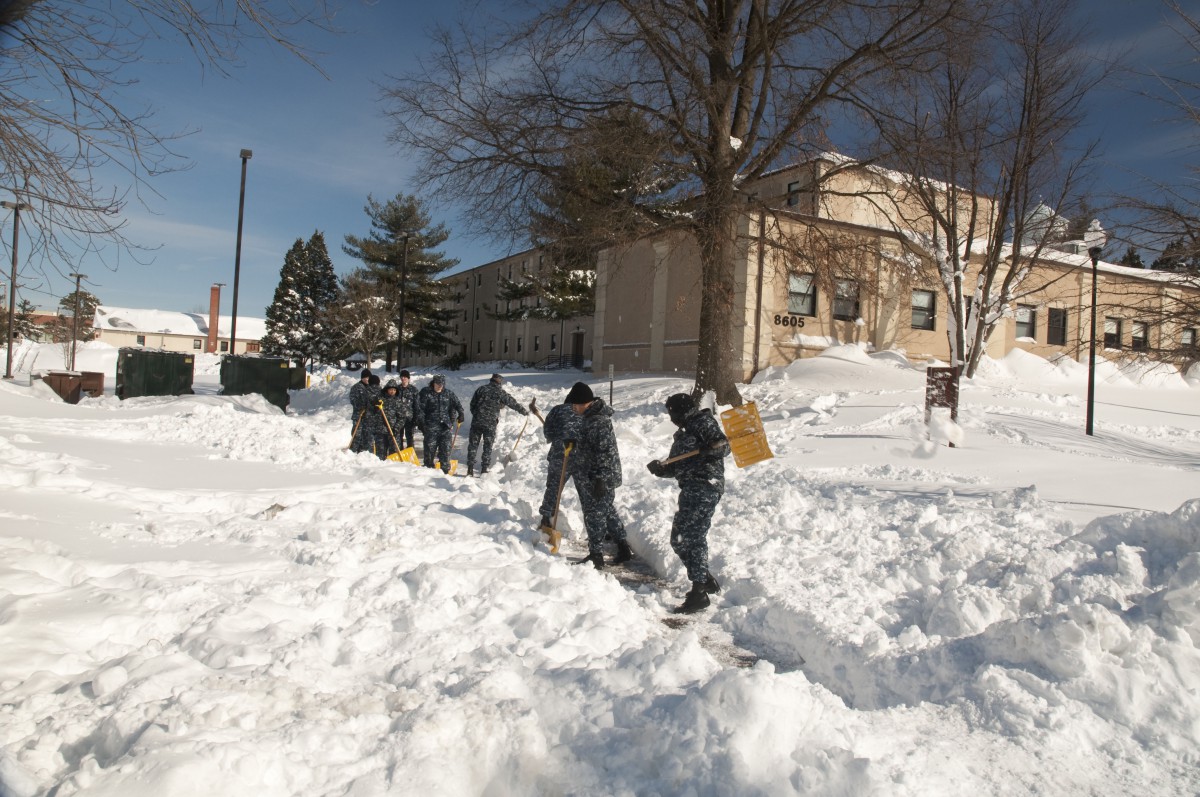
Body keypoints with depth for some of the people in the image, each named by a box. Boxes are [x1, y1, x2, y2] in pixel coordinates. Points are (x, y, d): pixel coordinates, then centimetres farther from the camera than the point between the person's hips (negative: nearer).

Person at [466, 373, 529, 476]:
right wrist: (525, 411, 15)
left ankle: (470, 469, 7)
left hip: (476, 421, 2)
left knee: (473, 445, 9)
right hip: (490, 424, -2)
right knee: (488, 447, 8)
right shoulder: (501, 392, -3)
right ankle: (484, 469, 8)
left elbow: (472, 404, 9)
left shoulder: (481, 389, 4)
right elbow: (513, 403, 3)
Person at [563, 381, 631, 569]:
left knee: (594, 515, 0)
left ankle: (596, 557, 11)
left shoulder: (599, 422, -24)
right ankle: (623, 548, 28)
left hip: (601, 478, -10)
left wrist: (600, 479, -24)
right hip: (590, 477, 10)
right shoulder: (589, 416, 8)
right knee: (608, 512, 18)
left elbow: (606, 452, -25)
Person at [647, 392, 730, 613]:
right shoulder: (682, 434, 23)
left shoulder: (703, 422, -2)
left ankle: (699, 591, -8)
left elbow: (724, 446, -15)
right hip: (692, 490, 10)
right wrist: (659, 468, -2)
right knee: (680, 539, 12)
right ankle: (706, 579, 23)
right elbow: (676, 467, 17)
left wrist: (714, 448, -36)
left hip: (706, 487, -10)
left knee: (692, 537, -12)